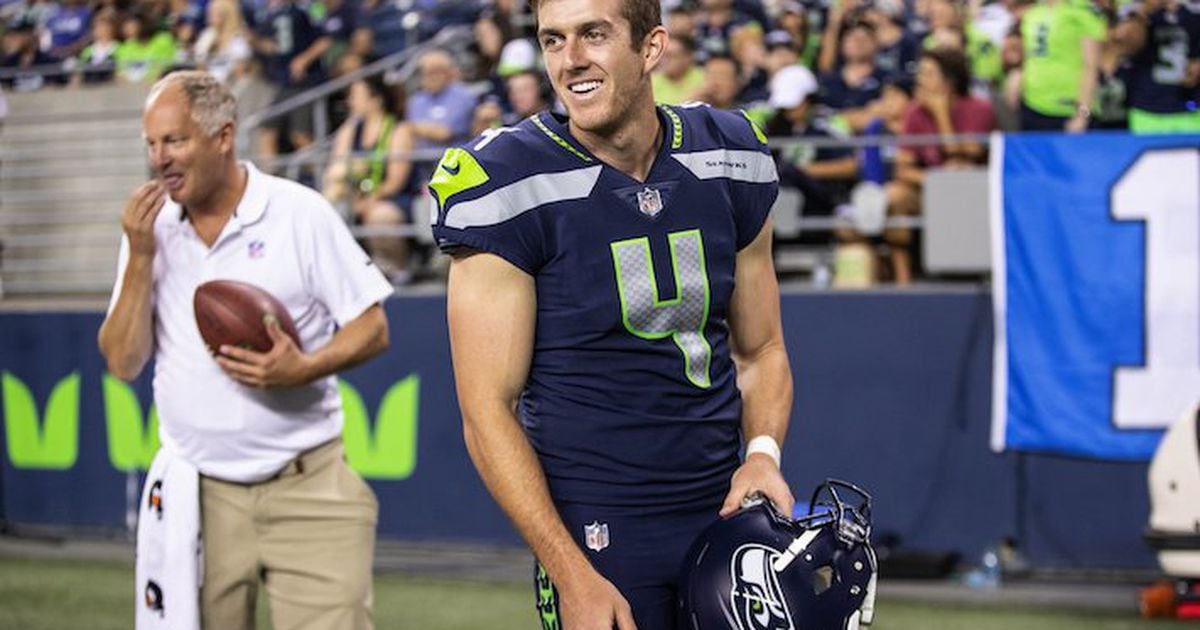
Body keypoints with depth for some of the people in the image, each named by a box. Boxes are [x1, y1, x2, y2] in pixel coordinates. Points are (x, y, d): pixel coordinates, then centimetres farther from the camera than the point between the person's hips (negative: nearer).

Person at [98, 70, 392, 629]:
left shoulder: (300, 213, -3)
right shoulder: (150, 229, 7)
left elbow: (372, 329, -2)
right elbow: (123, 363, 3)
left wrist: (305, 369, -20)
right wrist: (139, 259, -8)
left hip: (306, 488, -3)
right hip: (200, 494, 3)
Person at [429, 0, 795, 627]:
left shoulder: (730, 161, 4)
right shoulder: (509, 186, -11)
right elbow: (488, 411, -12)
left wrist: (763, 452, -5)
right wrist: (572, 576, -18)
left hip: (725, 507, 5)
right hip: (593, 533, -5)